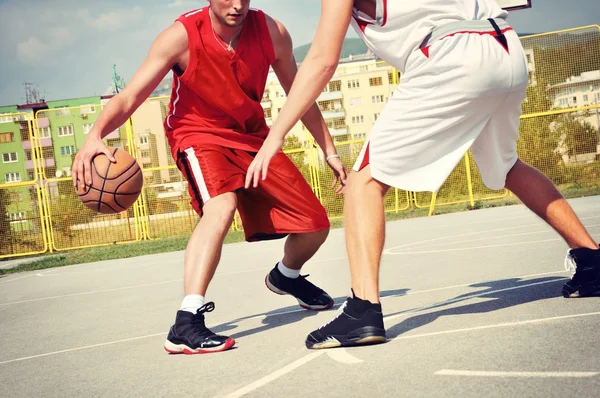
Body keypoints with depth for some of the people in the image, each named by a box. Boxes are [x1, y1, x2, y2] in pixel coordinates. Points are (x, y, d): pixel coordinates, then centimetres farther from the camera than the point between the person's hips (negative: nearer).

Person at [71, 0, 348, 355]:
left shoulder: (272, 32, -13)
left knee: (315, 225, 2)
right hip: (199, 135, -4)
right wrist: (96, 135, -47)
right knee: (222, 206, -36)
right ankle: (185, 326, -37)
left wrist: (330, 153, 3)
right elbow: (130, 96, -28)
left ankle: (286, 276, 37)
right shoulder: (182, 36, -23)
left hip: (252, 135, 5)